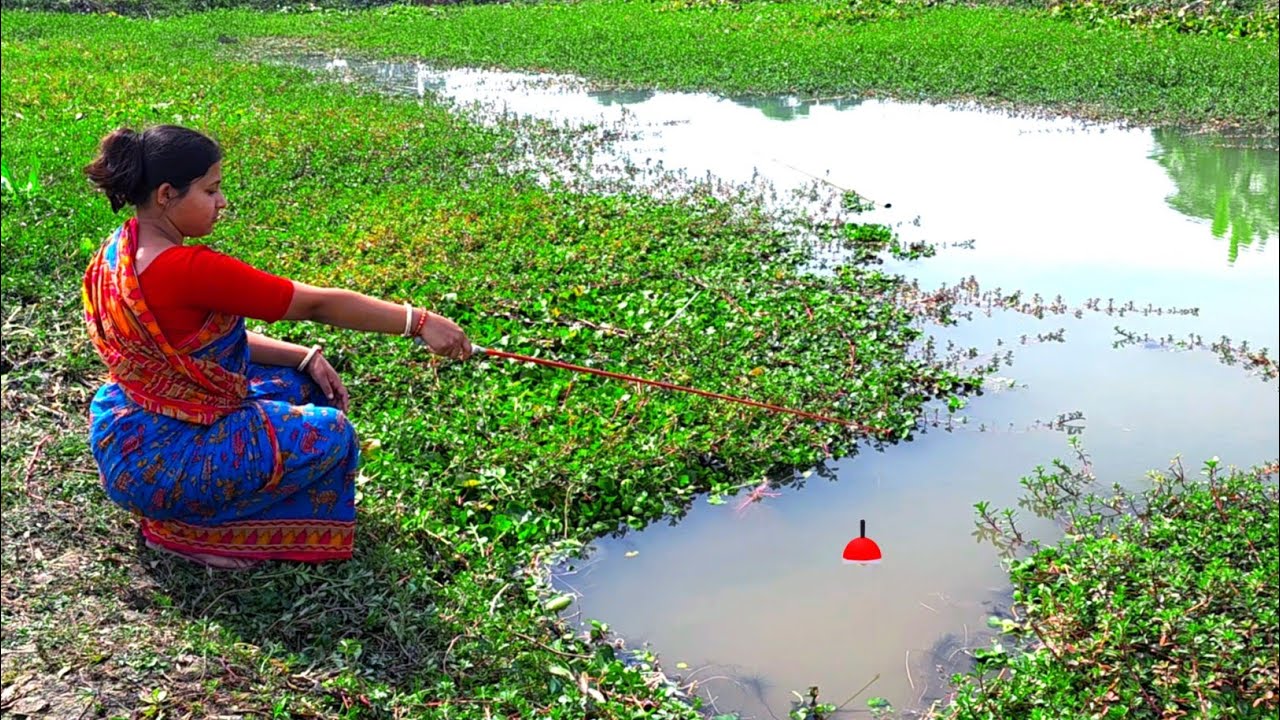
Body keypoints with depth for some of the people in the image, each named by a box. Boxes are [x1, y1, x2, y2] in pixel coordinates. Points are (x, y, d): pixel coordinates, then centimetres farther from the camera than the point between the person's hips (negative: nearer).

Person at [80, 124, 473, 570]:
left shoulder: (122, 251, 2)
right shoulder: (190, 270, -27)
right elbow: (317, 304, -23)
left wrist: (306, 358, 0)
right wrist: (420, 321, -16)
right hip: (159, 463, -9)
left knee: (303, 383, 16)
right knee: (331, 436, -2)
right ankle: (184, 529, 1)